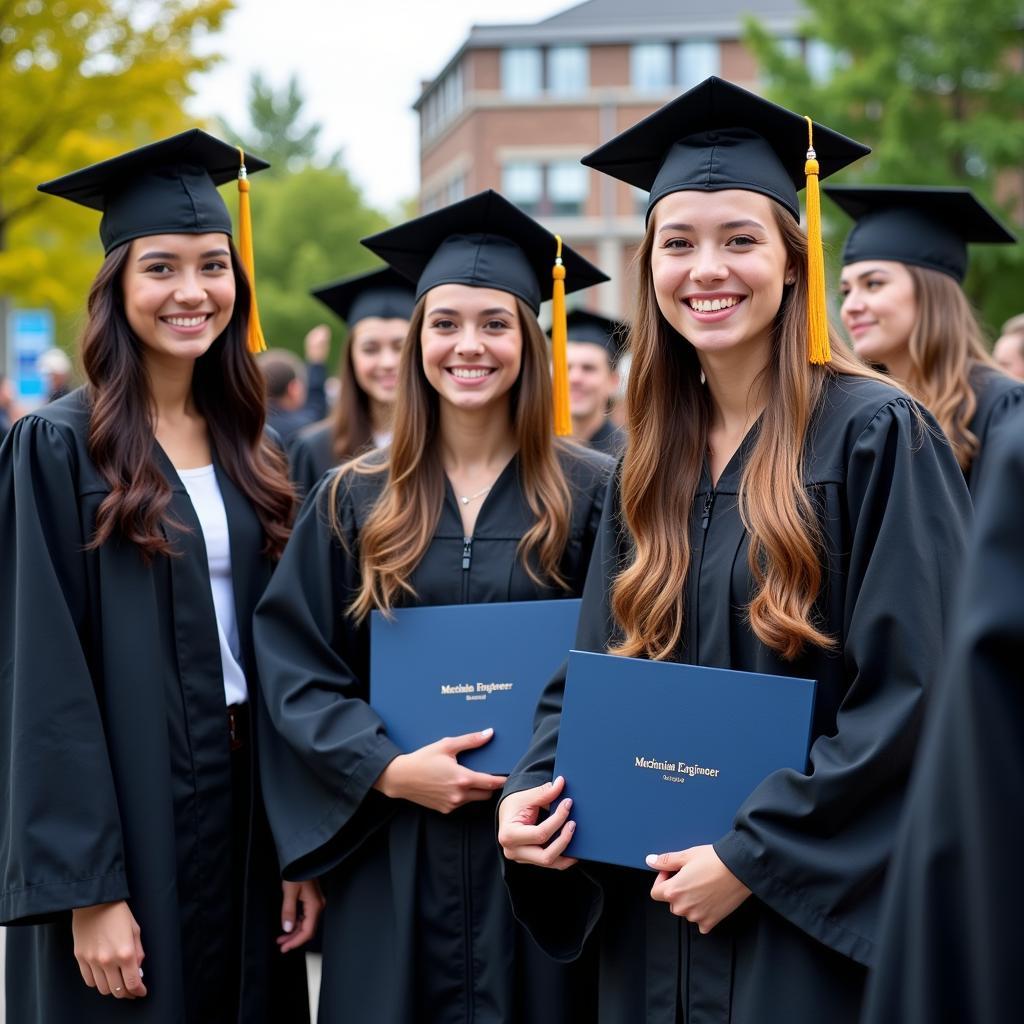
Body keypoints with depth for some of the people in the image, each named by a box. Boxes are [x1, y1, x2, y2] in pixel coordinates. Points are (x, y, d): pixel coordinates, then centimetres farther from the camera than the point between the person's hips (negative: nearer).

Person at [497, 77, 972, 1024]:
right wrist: (533, 791, -8)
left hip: (817, 914, -5)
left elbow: (914, 690, -16)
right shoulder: (652, 464, 8)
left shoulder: (875, 436, -11)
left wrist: (755, 853, -16)